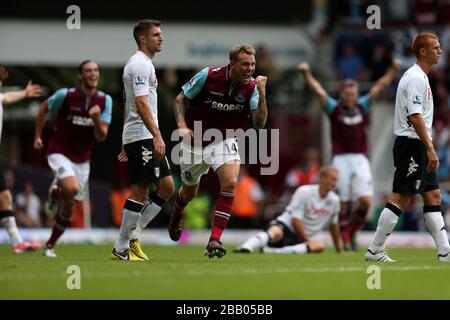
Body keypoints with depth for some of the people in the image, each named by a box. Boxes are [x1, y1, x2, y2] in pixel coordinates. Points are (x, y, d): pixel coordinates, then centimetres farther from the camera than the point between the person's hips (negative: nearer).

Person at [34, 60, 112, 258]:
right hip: (59, 153, -4)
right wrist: (37, 136, 6)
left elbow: (102, 136, -9)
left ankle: (50, 245, 28)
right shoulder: (65, 95, -14)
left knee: (69, 210, 8)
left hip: (82, 160, 4)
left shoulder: (105, 101, -6)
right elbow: (44, 109, 5)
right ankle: (54, 193, 3)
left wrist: (96, 118, -28)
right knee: (72, 188, -32)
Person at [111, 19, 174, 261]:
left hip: (142, 138, 10)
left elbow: (130, 105, 24)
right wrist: (157, 136, -28)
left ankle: (132, 235, 8)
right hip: (141, 136, -10)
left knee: (167, 186, 7)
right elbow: (141, 104, -22)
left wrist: (127, 144, 25)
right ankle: (121, 249, -4)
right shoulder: (140, 64, -11)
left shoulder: (143, 64, 21)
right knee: (140, 191, -9)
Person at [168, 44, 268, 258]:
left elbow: (259, 123, -21)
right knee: (189, 193, 14)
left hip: (225, 141, 1)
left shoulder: (251, 87, -13)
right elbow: (180, 99, -6)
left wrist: (262, 94, -33)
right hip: (195, 140, -1)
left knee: (230, 182, -26)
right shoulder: (208, 76, -18)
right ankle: (176, 216, 53)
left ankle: (214, 240, -21)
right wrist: (182, 125, -21)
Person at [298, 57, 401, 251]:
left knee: (365, 200, -9)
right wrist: (306, 74, -19)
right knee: (344, 203, -3)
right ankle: (345, 240, 6)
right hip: (341, 159, -2)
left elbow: (379, 86, 12)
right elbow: (318, 90, -6)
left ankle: (352, 231, 13)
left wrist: (394, 70, 6)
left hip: (361, 159, 2)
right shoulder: (334, 108, 3)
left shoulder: (363, 106, 10)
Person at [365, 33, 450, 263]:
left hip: (418, 148, 11)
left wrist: (428, 149, 21)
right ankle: (374, 250, -5)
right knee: (401, 198, -9)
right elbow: (415, 116, -21)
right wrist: (430, 148, -24)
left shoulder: (420, 77, 18)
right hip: (411, 143, -11)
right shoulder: (415, 78, -14)